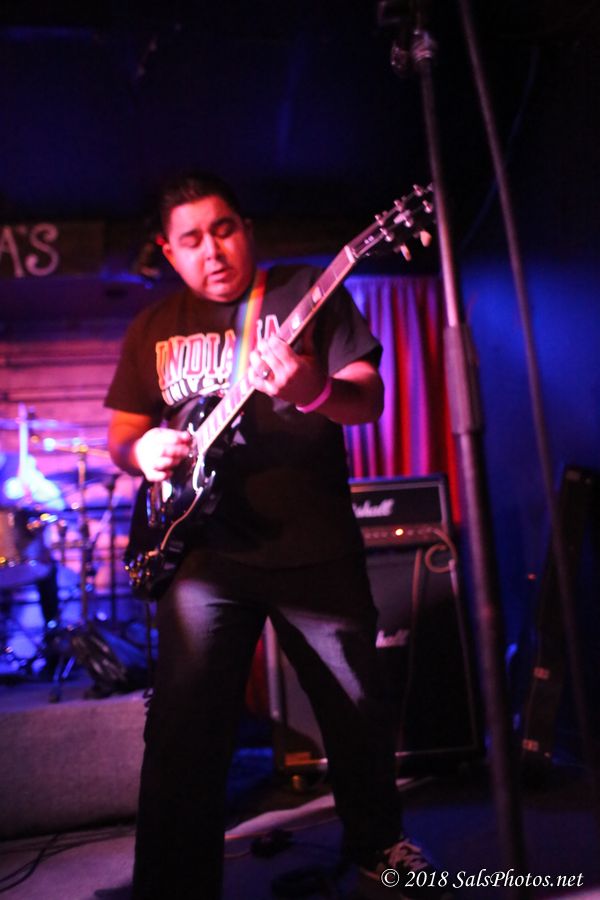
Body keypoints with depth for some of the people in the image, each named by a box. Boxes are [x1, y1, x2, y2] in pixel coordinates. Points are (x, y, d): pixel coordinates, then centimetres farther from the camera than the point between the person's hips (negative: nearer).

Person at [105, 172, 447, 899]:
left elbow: (369, 400, -7)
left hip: (317, 546, -1)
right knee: (185, 724, -4)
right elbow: (121, 434, 16)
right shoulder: (153, 328, 11)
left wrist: (312, 390, -29)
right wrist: (142, 449, -9)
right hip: (204, 550, 2)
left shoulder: (308, 295, 2)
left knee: (356, 705, 12)